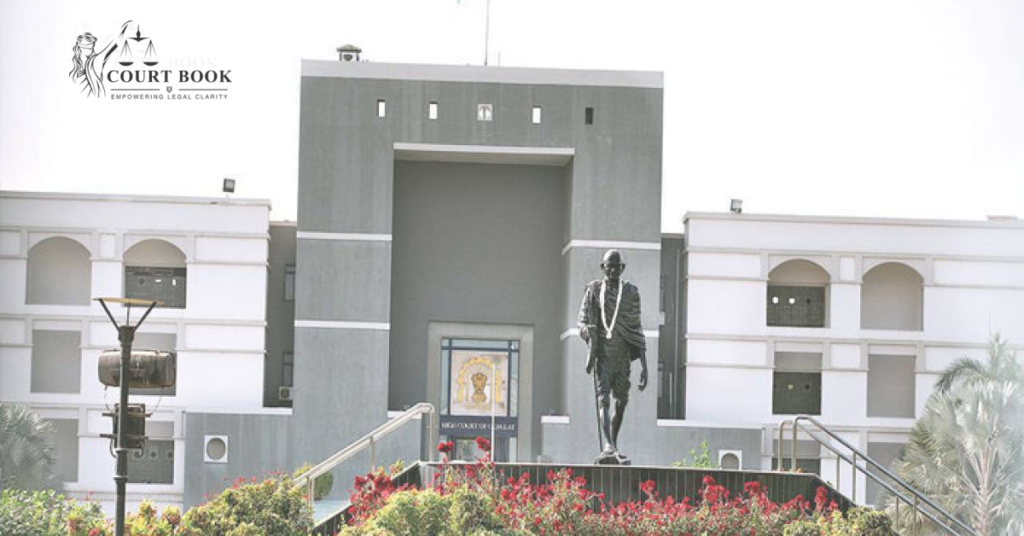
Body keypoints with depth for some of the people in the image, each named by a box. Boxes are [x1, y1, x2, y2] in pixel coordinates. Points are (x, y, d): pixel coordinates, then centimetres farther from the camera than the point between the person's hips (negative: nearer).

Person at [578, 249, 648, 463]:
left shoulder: (631, 292, 6)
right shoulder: (594, 289, 4)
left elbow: (637, 330, 6)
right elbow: (583, 321, 4)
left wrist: (644, 366, 1)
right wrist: (587, 330, -21)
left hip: (623, 355, 3)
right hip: (602, 355, -3)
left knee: (621, 402, 10)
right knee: (603, 400, -16)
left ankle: (613, 446, 26)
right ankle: (608, 447, -31)